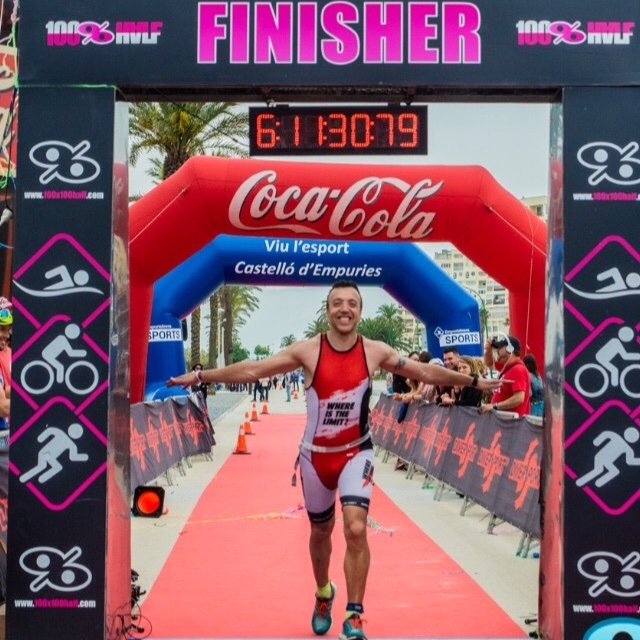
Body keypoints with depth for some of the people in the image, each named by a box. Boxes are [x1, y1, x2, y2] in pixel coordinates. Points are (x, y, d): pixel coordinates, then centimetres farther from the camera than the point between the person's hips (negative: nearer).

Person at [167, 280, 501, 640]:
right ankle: (323, 594, 45)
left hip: (356, 452, 0)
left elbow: (426, 372, 0)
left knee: (356, 528, -19)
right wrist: (199, 376, -12)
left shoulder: (375, 352, -8)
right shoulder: (308, 351, -12)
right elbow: (252, 370, -11)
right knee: (321, 531, 17)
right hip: (316, 455, 1)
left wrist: (473, 382, 0)